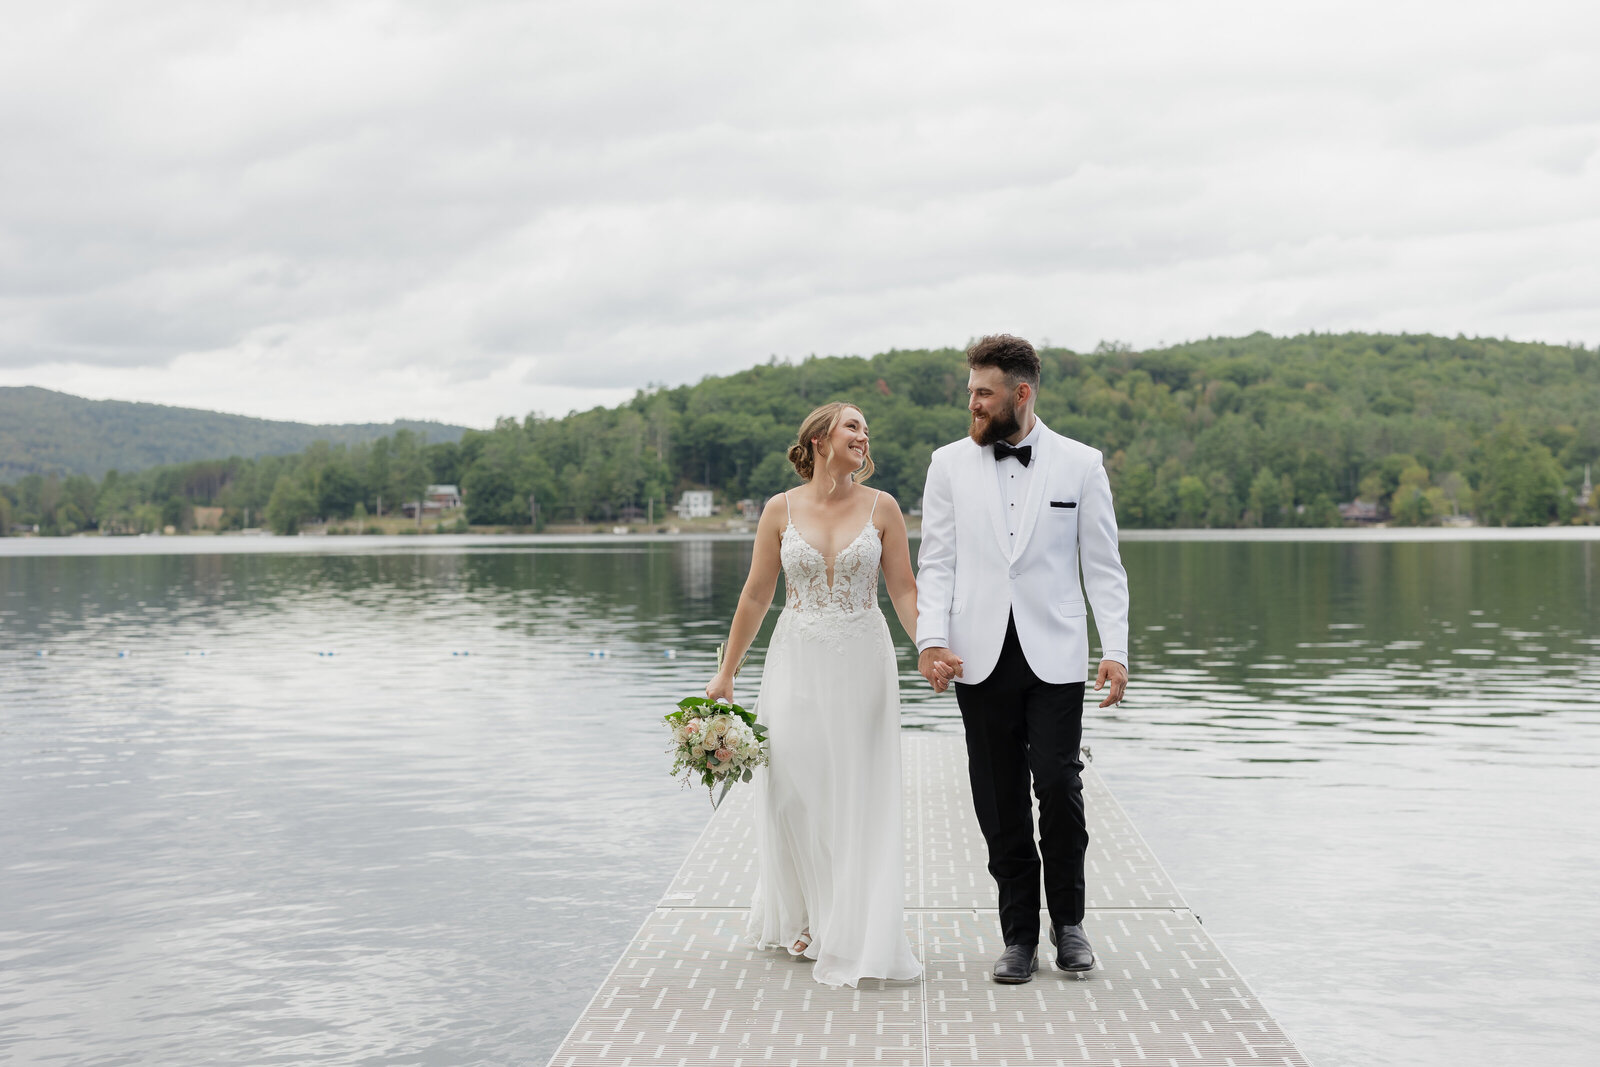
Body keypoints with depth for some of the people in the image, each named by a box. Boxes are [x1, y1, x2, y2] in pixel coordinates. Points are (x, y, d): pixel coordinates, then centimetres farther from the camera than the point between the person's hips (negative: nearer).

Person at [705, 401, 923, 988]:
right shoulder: (782, 510, 2)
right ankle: (802, 919, 20)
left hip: (862, 661, 0)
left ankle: (856, 934, 8)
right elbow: (756, 595, 5)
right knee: (795, 791, 2)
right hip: (797, 661, 1)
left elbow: (904, 590, 1)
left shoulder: (882, 507, 1)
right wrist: (725, 674, 6)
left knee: (859, 794, 0)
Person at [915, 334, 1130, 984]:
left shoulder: (1081, 465, 4)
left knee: (1058, 782, -11)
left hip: (1055, 655, -1)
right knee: (1000, 800, 3)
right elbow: (936, 563, 6)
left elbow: (1103, 566, 5)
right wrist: (931, 640, -9)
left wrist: (1116, 652, -4)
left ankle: (1068, 918, 11)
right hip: (981, 657, 2)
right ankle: (1019, 935, 15)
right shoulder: (949, 465, 7)